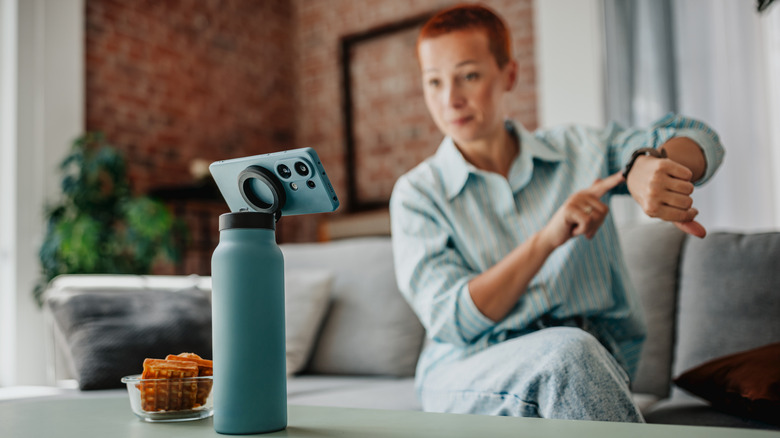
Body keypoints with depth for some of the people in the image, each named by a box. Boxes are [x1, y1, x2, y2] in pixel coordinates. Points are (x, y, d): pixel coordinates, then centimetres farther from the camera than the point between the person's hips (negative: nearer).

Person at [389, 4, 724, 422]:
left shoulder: (578, 151, 10)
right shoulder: (417, 193, 2)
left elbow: (698, 140, 2)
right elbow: (452, 319, -9)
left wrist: (647, 164, -23)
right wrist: (547, 239, -22)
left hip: (595, 368, 2)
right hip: (467, 373, -1)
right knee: (569, 352, -33)